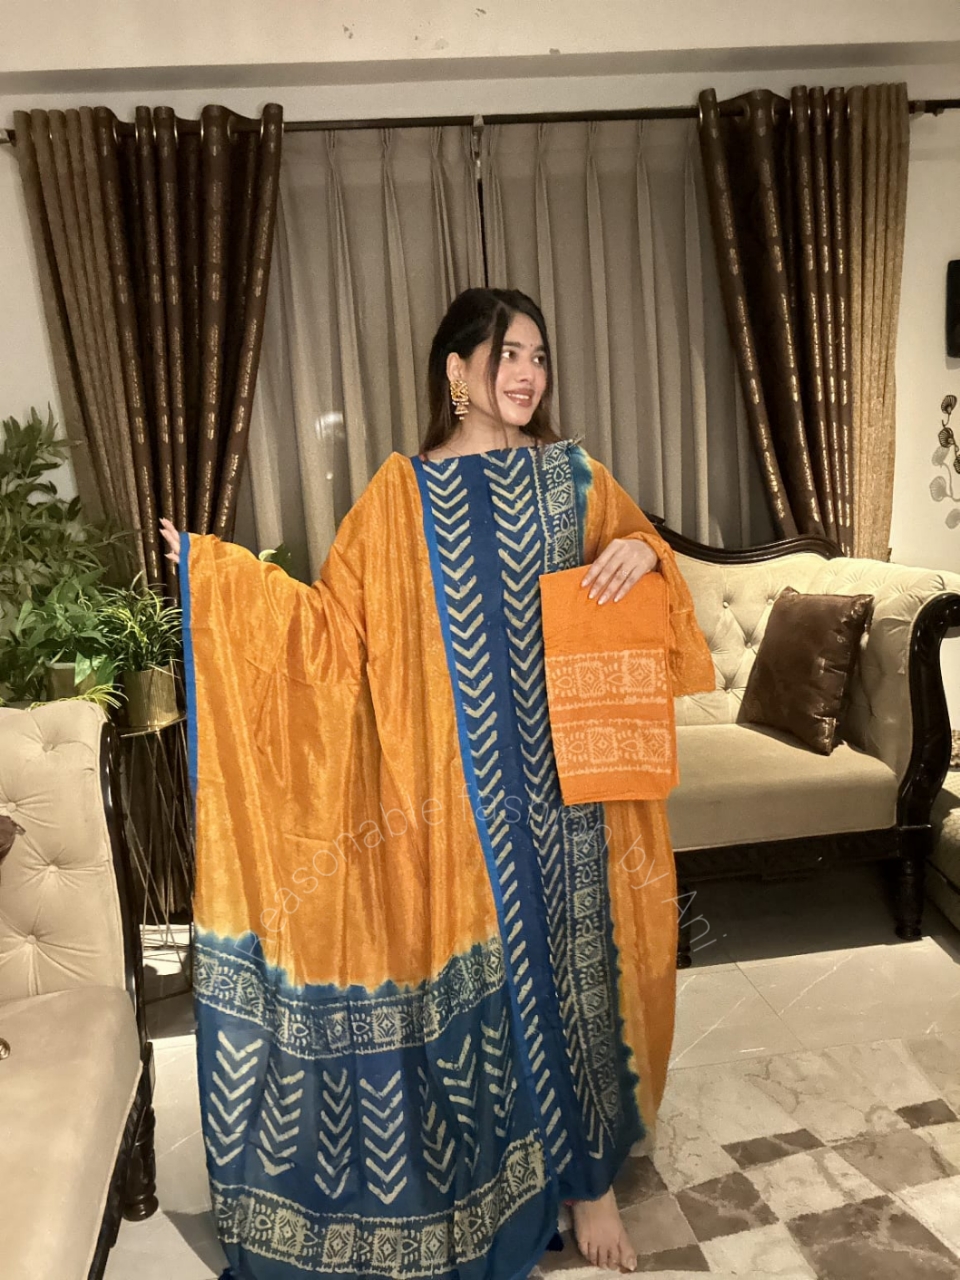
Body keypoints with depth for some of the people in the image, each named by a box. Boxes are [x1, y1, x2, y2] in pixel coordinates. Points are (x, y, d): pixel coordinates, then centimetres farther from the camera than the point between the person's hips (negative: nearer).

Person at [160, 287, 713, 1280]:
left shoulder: (573, 477, 6)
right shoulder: (402, 492, 1)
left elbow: (640, 558, 13)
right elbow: (337, 624, -1)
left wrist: (643, 550, -10)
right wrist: (216, 568, -6)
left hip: (561, 777, 2)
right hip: (454, 784, -1)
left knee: (567, 951, 10)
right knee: (464, 962, 9)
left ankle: (583, 1171, 31)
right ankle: (480, 1174, 33)